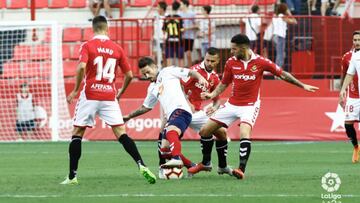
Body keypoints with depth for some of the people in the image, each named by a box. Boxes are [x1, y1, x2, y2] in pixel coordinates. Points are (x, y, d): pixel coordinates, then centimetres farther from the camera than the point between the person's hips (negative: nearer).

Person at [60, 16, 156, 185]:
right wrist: (121, 92, 27)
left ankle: (72, 176, 6)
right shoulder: (117, 48, 7)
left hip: (90, 96, -2)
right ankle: (142, 166, -14)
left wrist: (75, 90, -7)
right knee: (121, 133, 1)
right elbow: (129, 75, 10)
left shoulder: (87, 46, -2)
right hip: (109, 96, 2)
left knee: (77, 133, 8)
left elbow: (82, 66, -18)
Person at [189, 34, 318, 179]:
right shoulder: (231, 62, -1)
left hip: (250, 105, -5)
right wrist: (212, 94, -8)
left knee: (244, 133, -31)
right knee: (205, 131, 2)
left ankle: (242, 169, -30)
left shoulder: (260, 62, -11)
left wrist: (302, 86, 0)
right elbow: (224, 83, 10)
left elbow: (282, 74, -1)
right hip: (232, 104, 5)